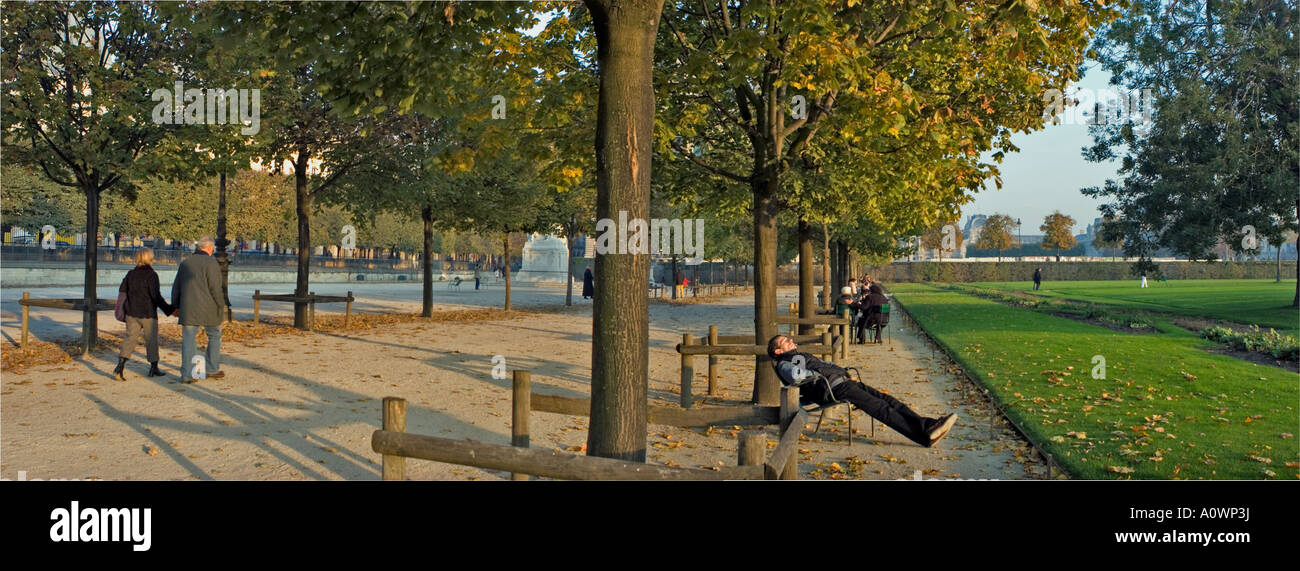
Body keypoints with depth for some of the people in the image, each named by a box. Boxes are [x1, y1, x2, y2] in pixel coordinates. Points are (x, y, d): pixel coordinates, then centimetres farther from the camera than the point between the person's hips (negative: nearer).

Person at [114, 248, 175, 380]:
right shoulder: (151, 275, -11)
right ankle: (154, 368, 17)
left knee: (130, 338, 5)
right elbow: (156, 297, -16)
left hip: (132, 313, 5)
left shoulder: (130, 274, 6)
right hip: (148, 314, -5)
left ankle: (120, 365, -11)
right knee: (151, 339, 8)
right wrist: (170, 310, -12)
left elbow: (122, 291, 10)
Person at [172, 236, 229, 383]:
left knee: (188, 340, 3)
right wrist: (221, 305, -1)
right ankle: (212, 369, 17)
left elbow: (176, 287, 15)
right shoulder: (211, 263, -7)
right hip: (208, 308, -4)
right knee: (214, 336, 15)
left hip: (188, 309, 4)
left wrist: (176, 305, 22)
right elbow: (215, 288, -12)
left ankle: (186, 374, -2)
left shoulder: (185, 263, 12)